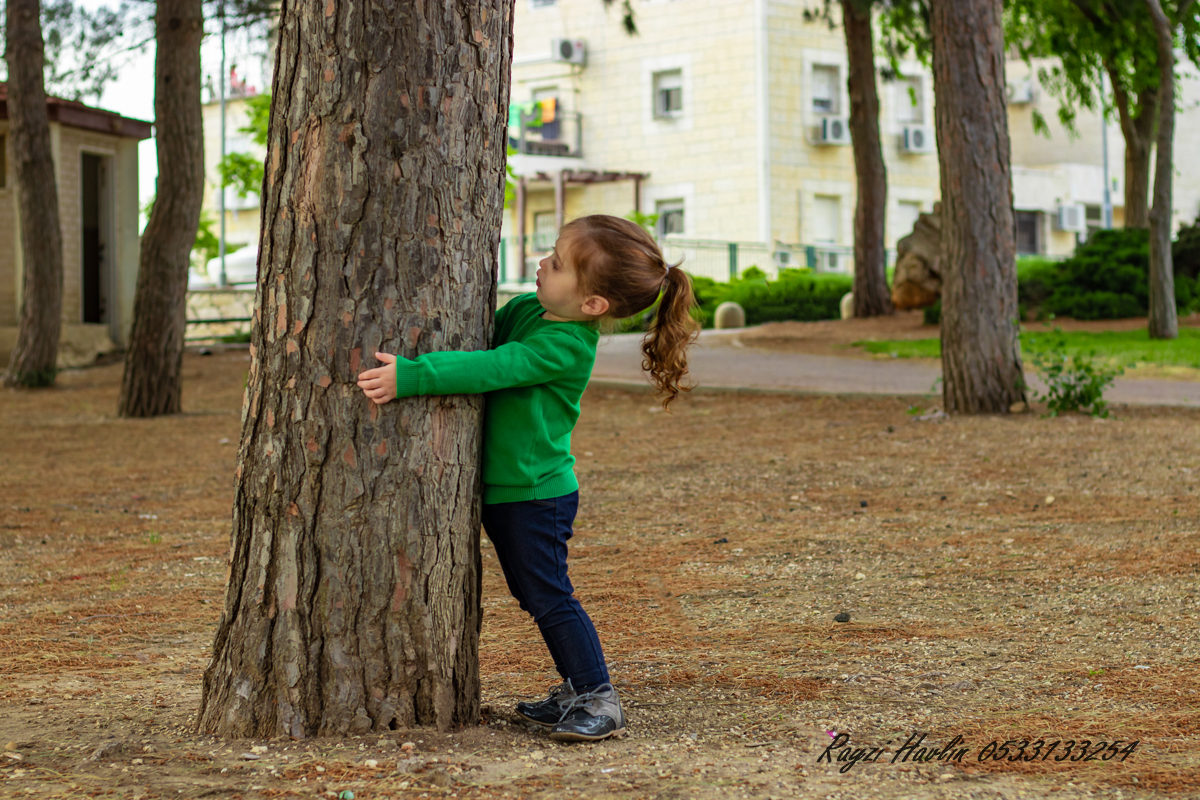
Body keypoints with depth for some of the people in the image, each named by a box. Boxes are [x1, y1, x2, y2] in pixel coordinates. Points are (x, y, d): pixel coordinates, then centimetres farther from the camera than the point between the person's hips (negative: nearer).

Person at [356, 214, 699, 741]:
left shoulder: (567, 345, -23)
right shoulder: (524, 310, 4)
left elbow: (491, 369, -31)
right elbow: (480, 337, 18)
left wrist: (410, 375, -34)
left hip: (535, 495, -9)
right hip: (501, 487, 9)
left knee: (550, 598, -6)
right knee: (536, 598, 16)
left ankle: (601, 701, 1)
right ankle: (576, 692, 26)